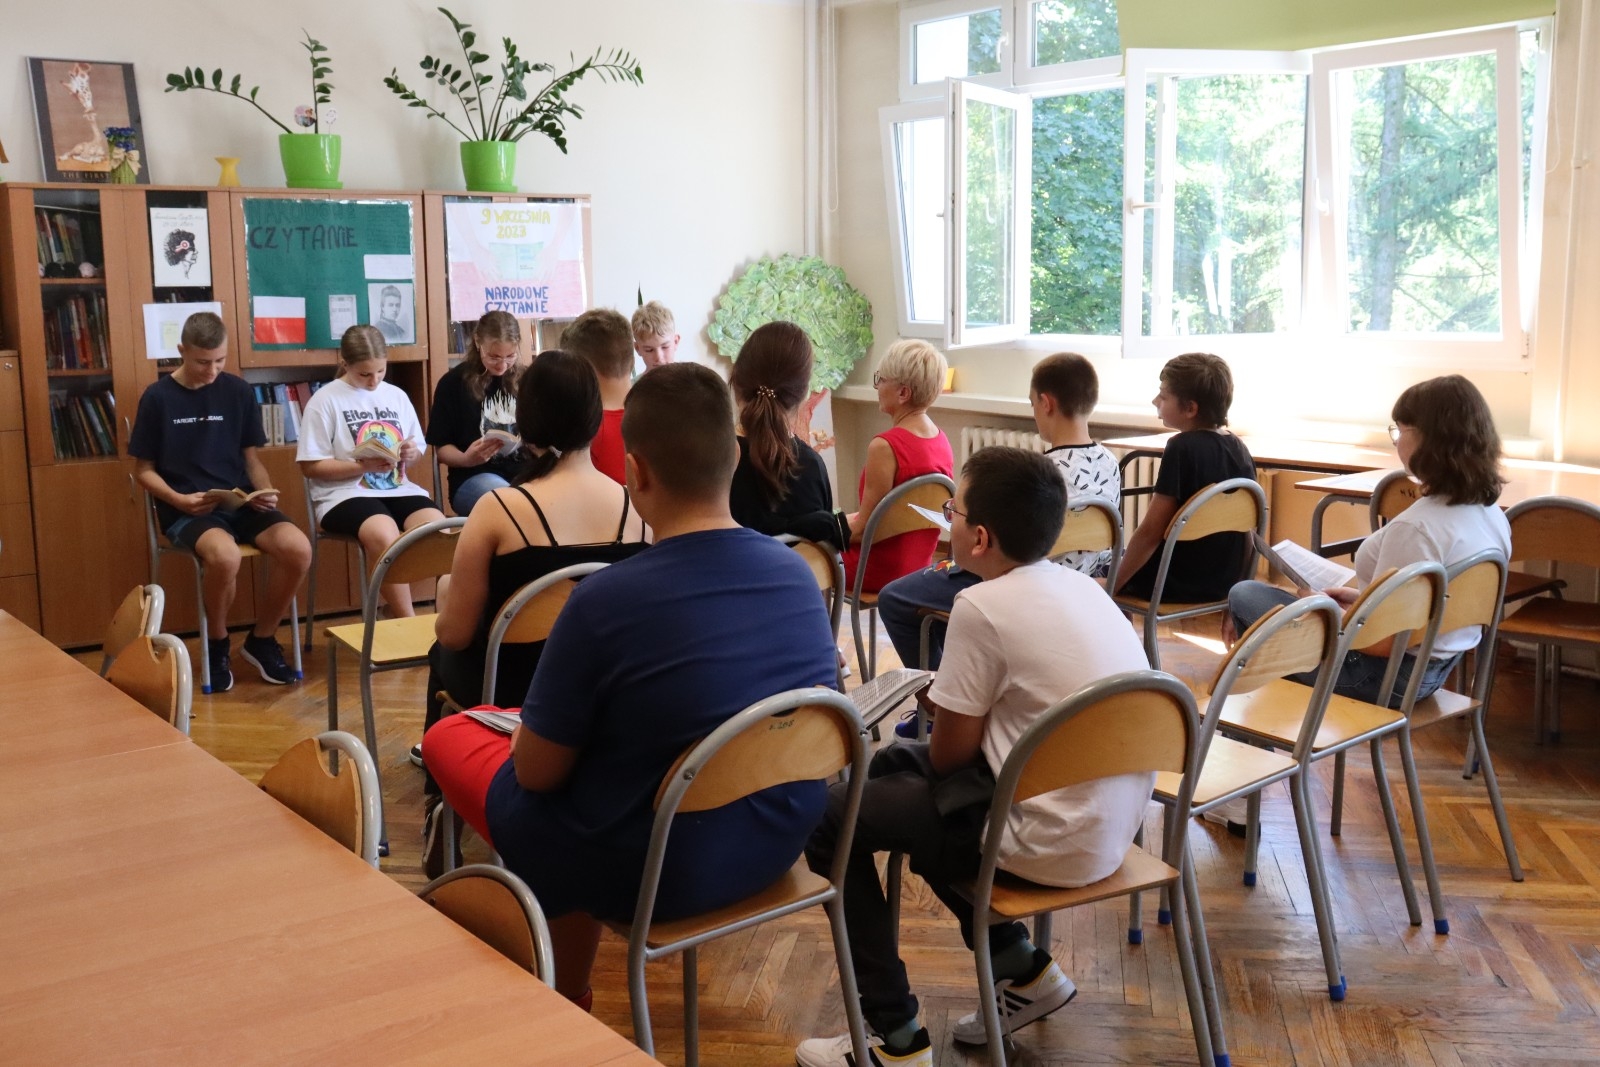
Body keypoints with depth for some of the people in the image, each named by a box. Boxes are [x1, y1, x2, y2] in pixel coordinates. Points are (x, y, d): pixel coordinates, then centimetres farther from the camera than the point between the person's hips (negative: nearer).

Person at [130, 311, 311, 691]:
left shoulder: (239, 392, 7)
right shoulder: (157, 398, -1)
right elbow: (144, 470, 4)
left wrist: (265, 492, -7)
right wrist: (178, 499, -14)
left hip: (240, 502, 3)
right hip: (185, 509, -3)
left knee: (298, 549, -25)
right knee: (225, 557, -37)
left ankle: (261, 640, 1)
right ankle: (216, 645, -5)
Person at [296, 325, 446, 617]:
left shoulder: (397, 396, 13)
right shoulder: (325, 400, -1)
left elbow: (417, 454, 20)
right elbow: (310, 466, -4)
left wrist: (412, 454, -5)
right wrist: (363, 466, -17)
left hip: (397, 488, 4)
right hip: (345, 493, -4)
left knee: (439, 528, -29)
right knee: (383, 534, -36)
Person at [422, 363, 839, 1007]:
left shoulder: (605, 602, -27)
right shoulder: (798, 574, -9)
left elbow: (537, 771, -16)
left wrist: (530, 731, 8)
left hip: (648, 874, -6)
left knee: (447, 736, 16)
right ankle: (567, 989, 33)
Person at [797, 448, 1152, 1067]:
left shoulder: (982, 607, -18)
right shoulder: (1078, 584, 6)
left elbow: (950, 754, -9)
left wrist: (946, 703, 10)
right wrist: (956, 696, 12)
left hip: (1053, 841, -9)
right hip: (1110, 825, 9)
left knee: (831, 817, 4)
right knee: (890, 768, 24)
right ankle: (1022, 970, 25)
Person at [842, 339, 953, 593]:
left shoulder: (885, 446, -24)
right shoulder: (941, 440, -1)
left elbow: (864, 530, -18)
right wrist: (846, 521, 13)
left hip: (880, 572, -7)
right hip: (918, 566, 7)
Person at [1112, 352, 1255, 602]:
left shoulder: (1182, 448, -20)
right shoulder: (1239, 448, 2)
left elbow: (1150, 532, -20)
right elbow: (1246, 531, 9)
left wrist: (1111, 585, -11)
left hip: (1178, 584, -7)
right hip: (1224, 582, 7)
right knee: (1123, 555, 28)